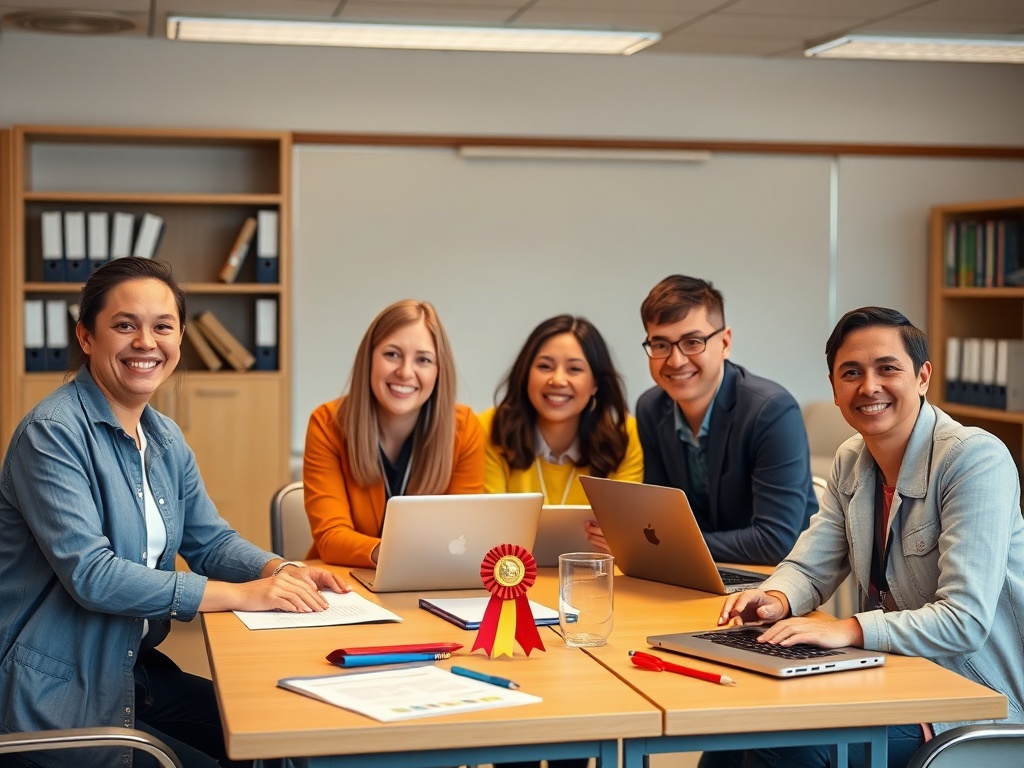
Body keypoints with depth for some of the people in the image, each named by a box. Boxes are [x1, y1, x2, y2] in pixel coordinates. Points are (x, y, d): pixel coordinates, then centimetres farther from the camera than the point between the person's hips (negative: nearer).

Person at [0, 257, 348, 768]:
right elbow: (90, 575, -26)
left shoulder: (165, 439, 9)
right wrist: (243, 595, -25)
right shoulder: (52, 434, -18)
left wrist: (280, 570, -10)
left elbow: (211, 540, 12)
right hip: (53, 699, -8)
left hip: (133, 671, 8)